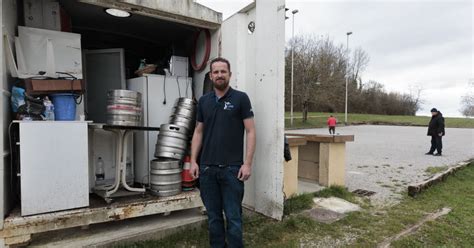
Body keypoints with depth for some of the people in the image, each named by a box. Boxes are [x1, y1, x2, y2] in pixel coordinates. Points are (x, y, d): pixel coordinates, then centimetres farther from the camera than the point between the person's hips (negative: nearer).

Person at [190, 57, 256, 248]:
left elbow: (250, 131, -5)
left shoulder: (240, 98, -3)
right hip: (207, 168, 4)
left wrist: (247, 163, -12)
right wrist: (193, 161, 5)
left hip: (232, 168, -4)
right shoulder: (203, 101, 10)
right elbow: (198, 132, 12)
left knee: (233, 216, 5)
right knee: (213, 215, 15)